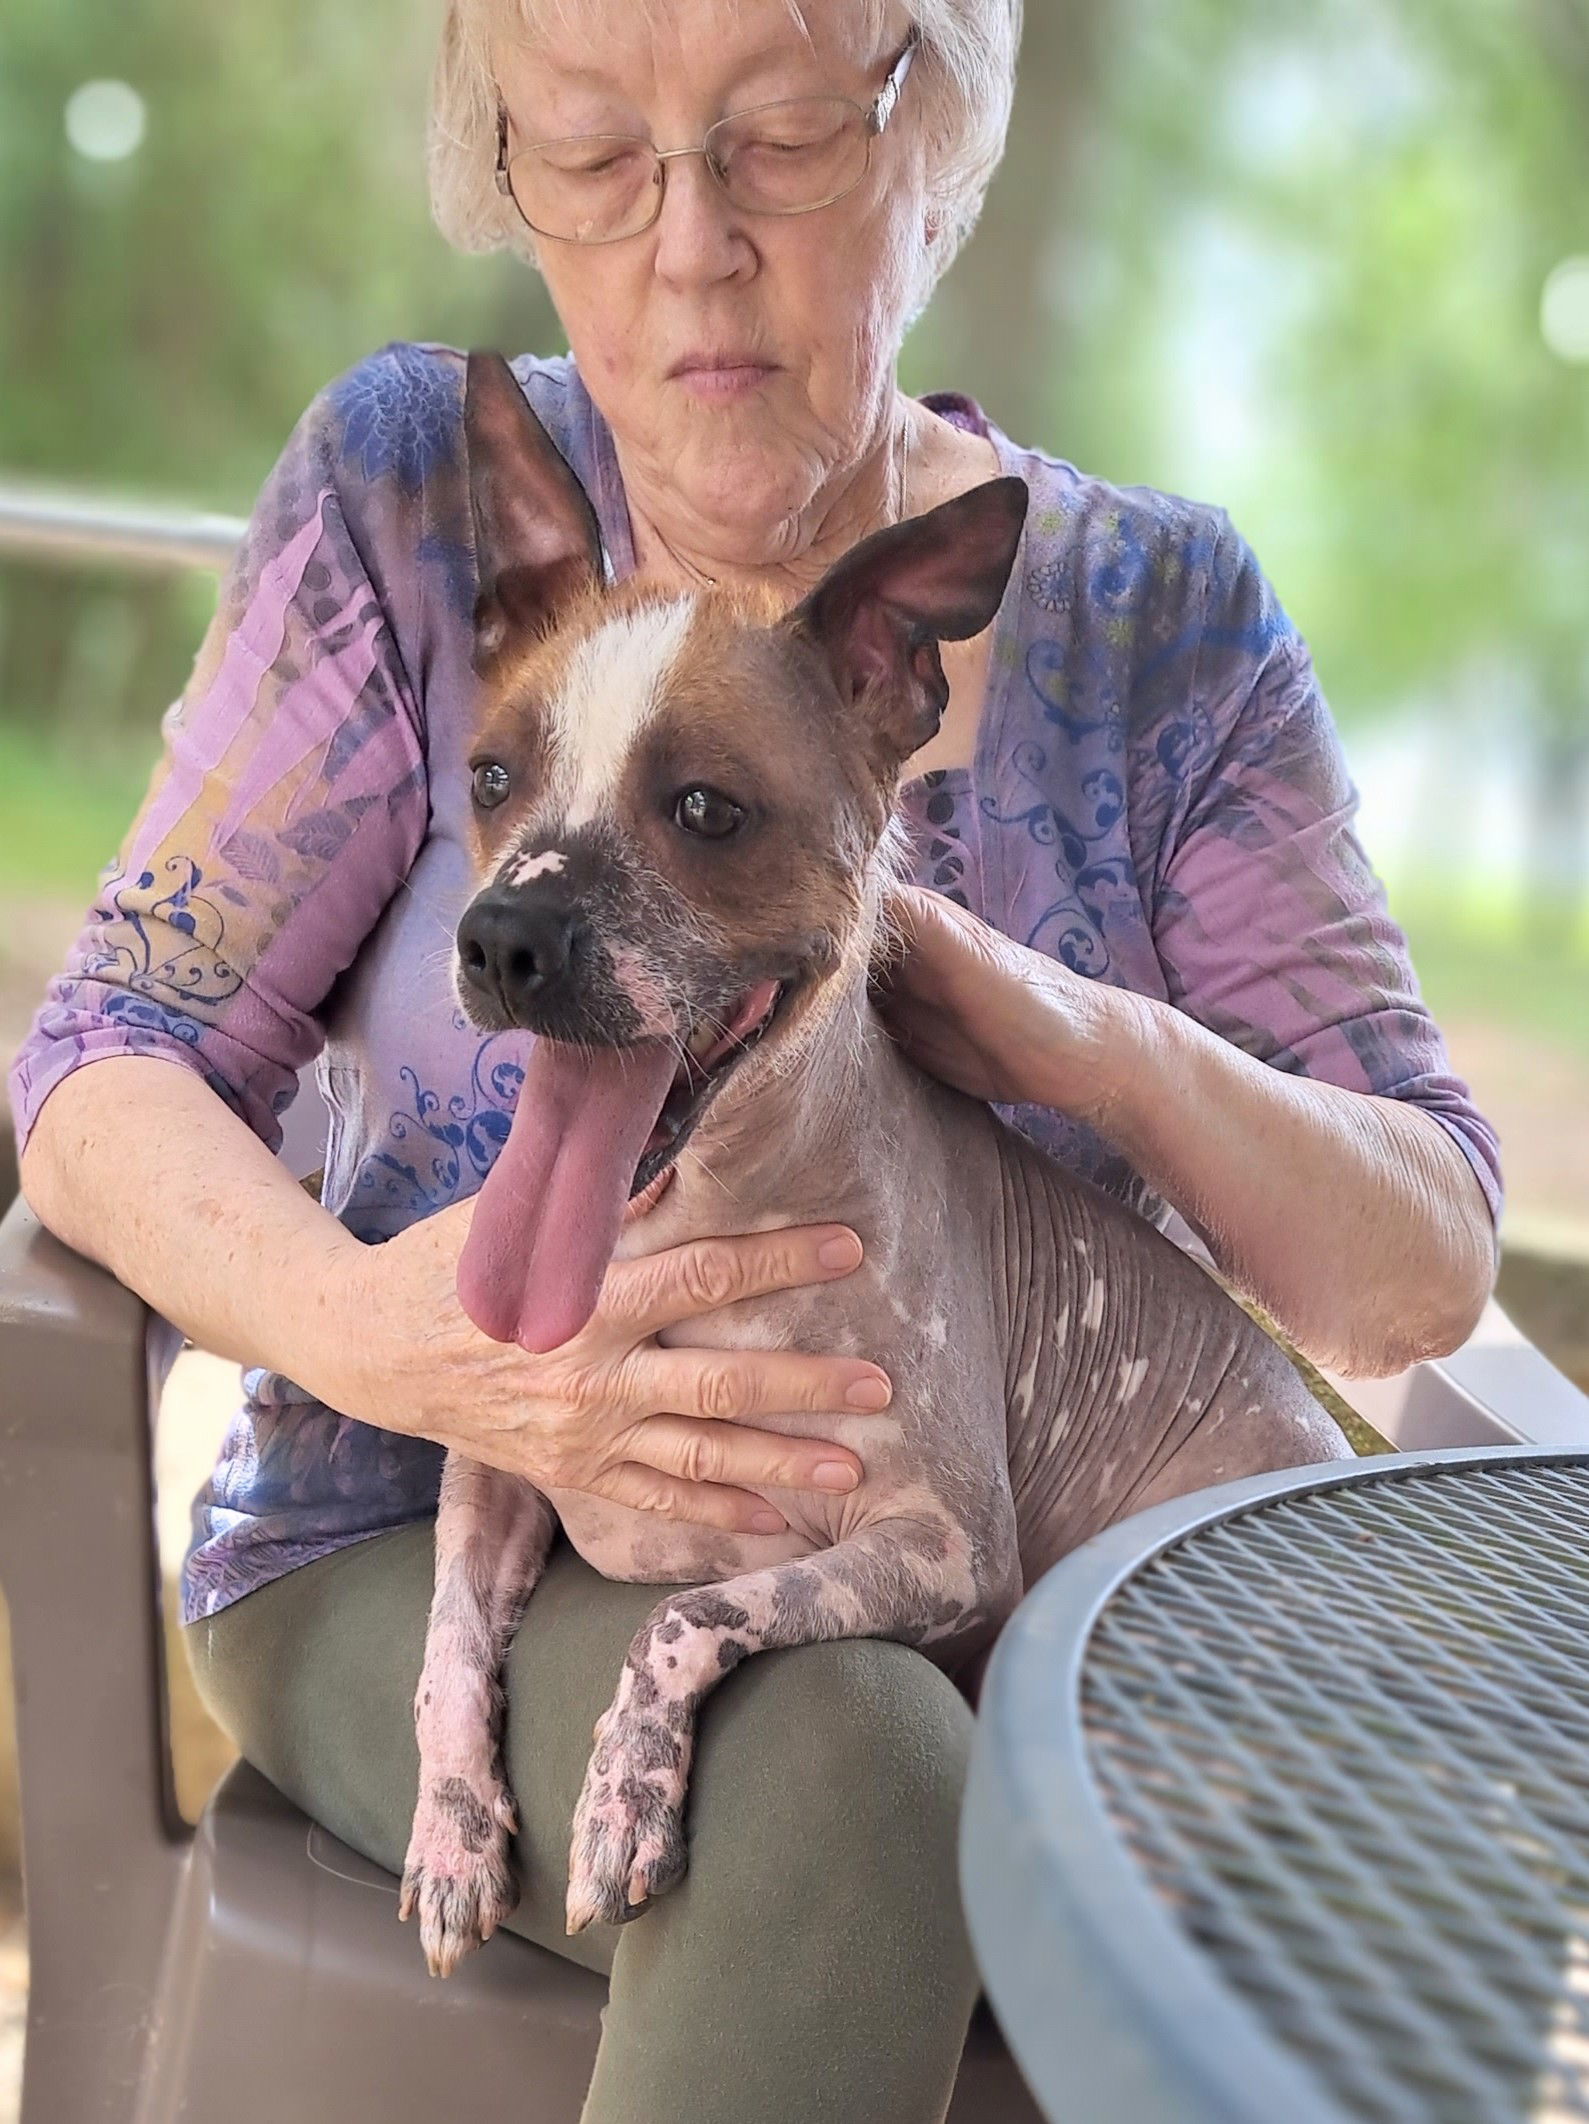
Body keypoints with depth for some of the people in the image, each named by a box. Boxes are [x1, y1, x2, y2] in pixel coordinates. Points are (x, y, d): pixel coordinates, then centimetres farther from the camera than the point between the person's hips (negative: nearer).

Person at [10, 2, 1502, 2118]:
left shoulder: (1158, 614, -1)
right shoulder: (413, 492, -5)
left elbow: (1424, 1276, -1)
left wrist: (1090, 1036, -22)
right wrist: (361, 1331, -28)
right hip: (426, 1543, -2)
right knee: (841, 1777, -34)